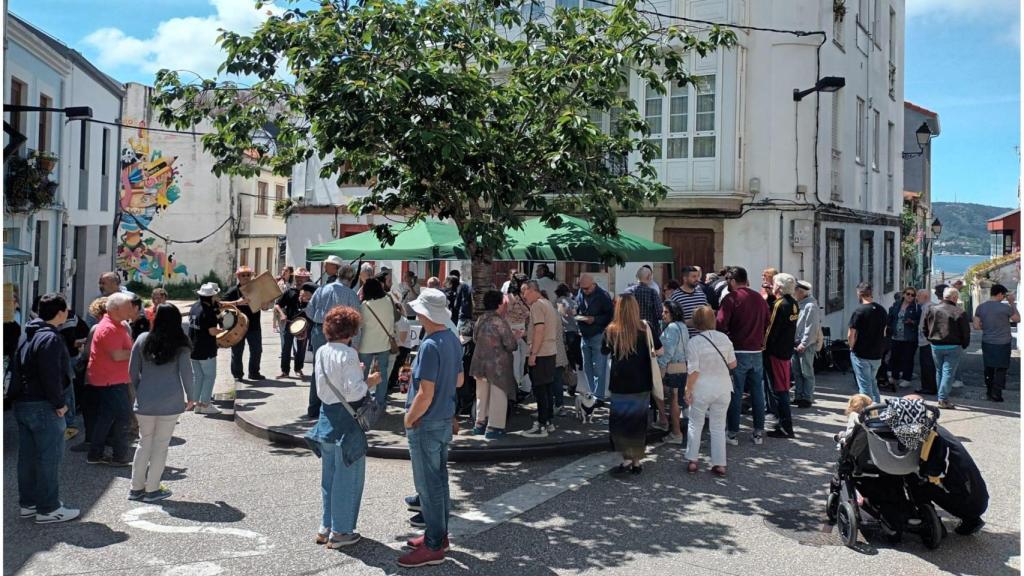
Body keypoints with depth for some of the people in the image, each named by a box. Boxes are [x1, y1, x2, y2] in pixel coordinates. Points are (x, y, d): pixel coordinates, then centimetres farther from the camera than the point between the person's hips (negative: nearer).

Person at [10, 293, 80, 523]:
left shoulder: (27, 335, 14)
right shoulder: (50, 338, -17)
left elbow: (15, 367, 19)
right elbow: (51, 375, -22)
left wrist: (17, 394, 19)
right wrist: (59, 403, -14)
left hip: (22, 404, 10)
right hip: (43, 407, -10)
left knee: (27, 457, 15)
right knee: (49, 457, -3)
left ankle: (27, 504, 23)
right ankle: (48, 509, 2)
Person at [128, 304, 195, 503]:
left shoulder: (142, 340, 2)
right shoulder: (181, 345, -6)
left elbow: (132, 371, 6)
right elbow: (186, 372, -5)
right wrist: (191, 397, 7)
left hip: (145, 401, 3)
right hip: (170, 402, -3)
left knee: (144, 442, 16)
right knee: (161, 444, 6)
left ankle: (136, 487, 21)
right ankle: (152, 489, 12)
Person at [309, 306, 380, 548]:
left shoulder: (321, 352, 4)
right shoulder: (348, 354, -18)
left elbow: (322, 389, 10)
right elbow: (354, 392, -22)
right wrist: (371, 381, -5)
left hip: (327, 417, 8)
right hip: (347, 421, -8)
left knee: (329, 476, 18)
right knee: (347, 477, 5)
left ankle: (326, 527, 28)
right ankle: (340, 532, 13)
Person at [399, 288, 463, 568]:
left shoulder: (430, 346, -25)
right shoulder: (453, 339, 2)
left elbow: (425, 395, -25)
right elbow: (459, 380, 14)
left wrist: (409, 419, -10)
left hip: (426, 425, -9)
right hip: (445, 420, 9)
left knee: (428, 485, 2)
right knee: (439, 480, 19)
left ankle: (433, 547, 13)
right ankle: (439, 534, 32)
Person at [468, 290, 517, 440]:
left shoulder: (480, 320, 1)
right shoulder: (500, 322, -19)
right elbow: (511, 345, -18)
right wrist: (515, 337, 1)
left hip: (480, 362, 7)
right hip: (498, 365, -7)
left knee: (482, 394, 19)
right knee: (498, 396, 4)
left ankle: (480, 423, 27)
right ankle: (493, 428, 6)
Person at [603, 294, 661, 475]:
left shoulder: (611, 331, -9)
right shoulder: (645, 329, -7)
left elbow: (604, 352, 7)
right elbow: (660, 350, 5)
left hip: (620, 385, -2)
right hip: (642, 385, 2)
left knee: (618, 421, 9)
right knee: (639, 422, 13)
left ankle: (627, 458, -2)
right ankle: (637, 462, 18)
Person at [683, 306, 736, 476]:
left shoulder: (693, 342, -15)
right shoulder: (724, 338, -4)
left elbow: (693, 371, -16)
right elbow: (733, 364, 3)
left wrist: (688, 390, -6)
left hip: (701, 390, -3)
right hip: (723, 389, 3)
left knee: (695, 425, 13)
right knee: (719, 427, 12)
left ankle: (692, 461, 17)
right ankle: (720, 464, 14)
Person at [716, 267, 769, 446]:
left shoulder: (731, 298, -10)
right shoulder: (759, 298, 9)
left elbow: (721, 324, -18)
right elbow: (767, 325, 15)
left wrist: (728, 341, -3)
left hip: (738, 352, -5)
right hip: (757, 352, 5)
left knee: (735, 393, 2)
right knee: (757, 392, 11)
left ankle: (732, 433, 6)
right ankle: (759, 433, 17)